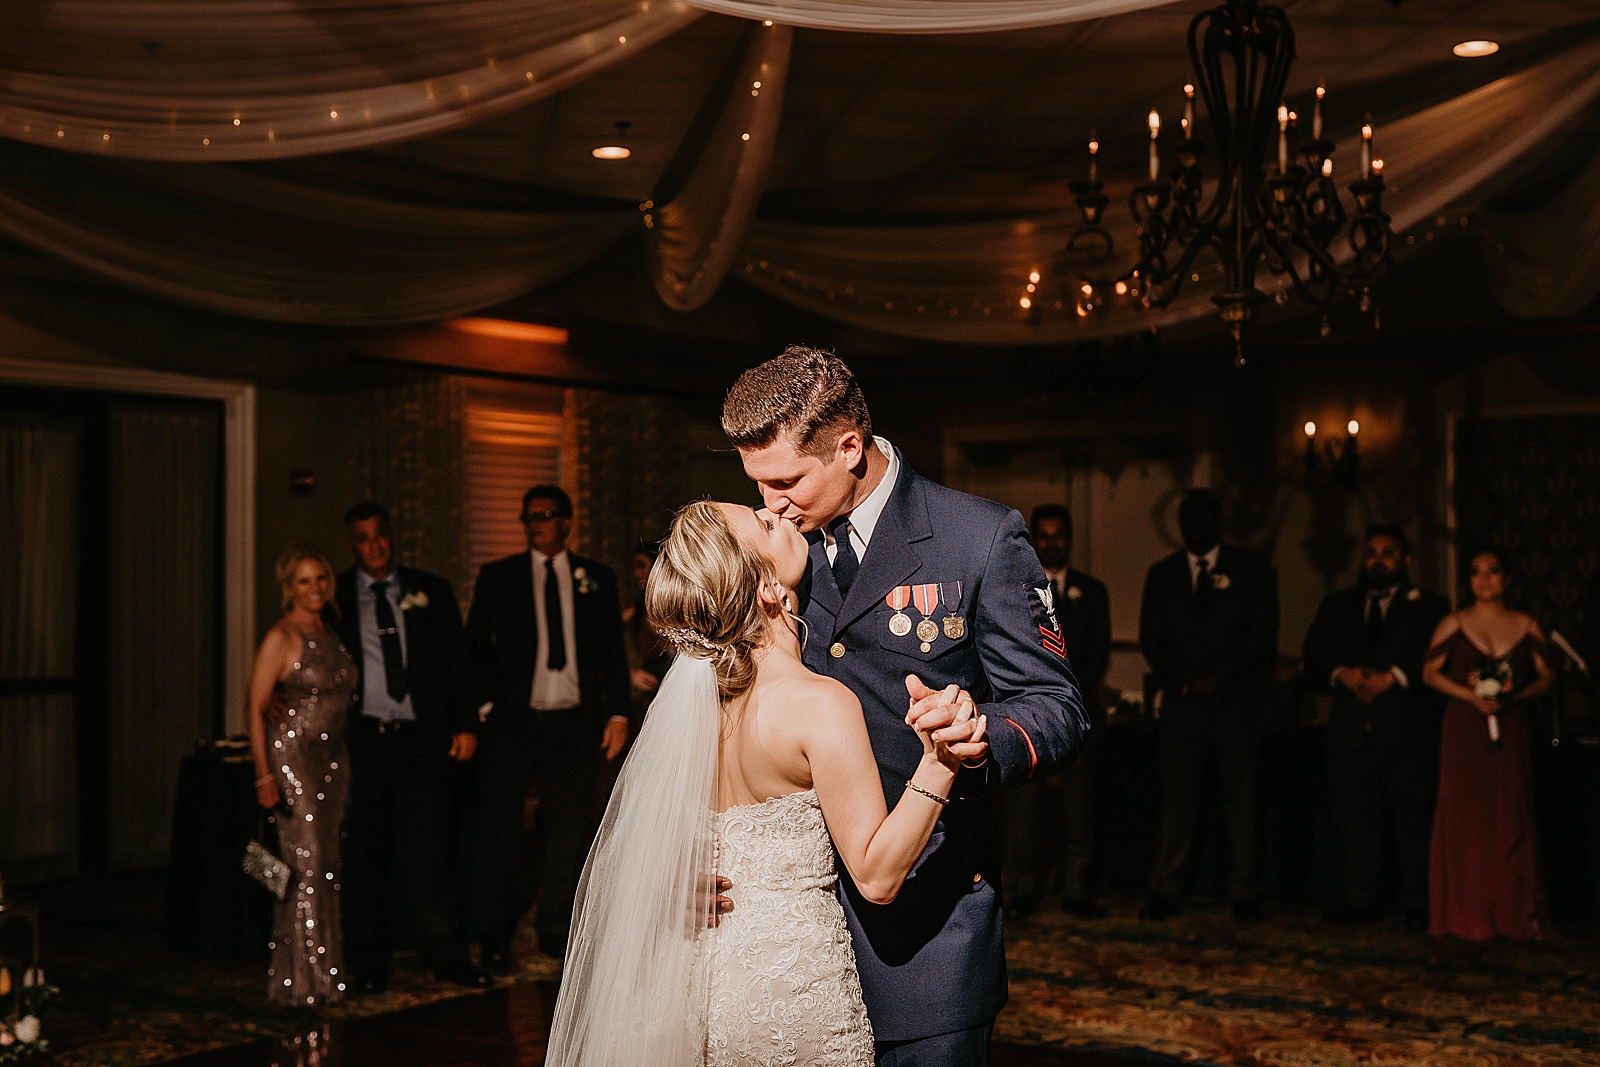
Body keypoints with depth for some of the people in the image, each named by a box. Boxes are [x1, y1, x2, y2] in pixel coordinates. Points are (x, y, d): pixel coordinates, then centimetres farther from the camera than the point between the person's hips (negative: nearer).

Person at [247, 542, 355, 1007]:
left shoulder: (331, 637, 14)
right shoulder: (281, 638, -7)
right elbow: (256, 708, -10)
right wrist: (264, 774, -17)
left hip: (333, 758, 7)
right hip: (293, 757, -7)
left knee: (328, 865, 8)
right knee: (305, 866, -7)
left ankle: (327, 972, 16)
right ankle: (299, 980, 0)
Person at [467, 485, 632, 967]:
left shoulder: (597, 579, 9)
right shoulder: (497, 577, 6)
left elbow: (613, 651, 10)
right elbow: (474, 647, 6)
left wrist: (618, 713, 3)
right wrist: (487, 705, -4)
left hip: (574, 723, 1)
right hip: (514, 723, -1)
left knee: (569, 828, 4)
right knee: (498, 832, 2)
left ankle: (556, 930, 18)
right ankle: (496, 936, 14)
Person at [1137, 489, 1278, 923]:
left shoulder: (1251, 568, 8)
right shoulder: (1162, 573, 16)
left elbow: (1263, 631, -1)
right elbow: (1151, 638, 10)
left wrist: (1219, 677, -9)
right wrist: (1187, 680, -5)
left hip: (1236, 699, -2)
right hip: (1182, 700, 2)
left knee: (1241, 797, -3)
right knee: (1177, 796, -3)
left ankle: (1244, 894, 0)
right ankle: (1167, 891, -2)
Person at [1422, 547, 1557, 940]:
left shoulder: (1526, 627, 7)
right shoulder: (1454, 624, 3)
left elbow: (1544, 678, 7)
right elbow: (1430, 672, 2)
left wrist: (1515, 696, -11)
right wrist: (1471, 696, -11)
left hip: (1510, 729, 1)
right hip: (1463, 729, -1)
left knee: (1512, 818, -2)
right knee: (1465, 818, -1)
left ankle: (1519, 913, 2)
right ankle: (1466, 914, 4)